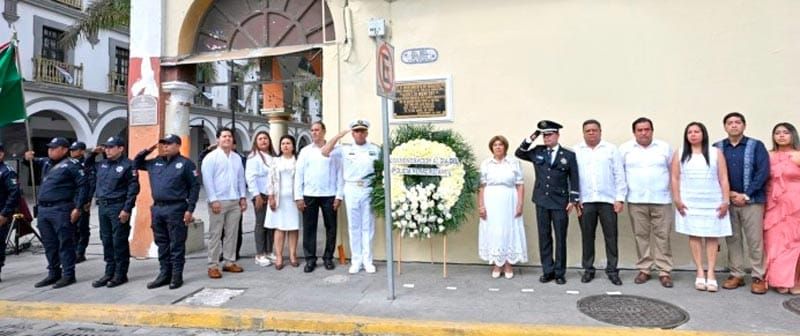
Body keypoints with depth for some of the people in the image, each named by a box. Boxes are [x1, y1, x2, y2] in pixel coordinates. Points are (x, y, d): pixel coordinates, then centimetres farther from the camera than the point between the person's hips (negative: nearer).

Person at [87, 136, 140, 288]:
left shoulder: (128, 165, -8)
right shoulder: (102, 164, 13)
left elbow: (133, 189, -13)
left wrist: (127, 209, -18)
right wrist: (93, 154, 14)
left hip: (118, 207, -7)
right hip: (102, 207, 7)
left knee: (119, 242, -1)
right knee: (106, 241, 12)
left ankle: (120, 274, 9)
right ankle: (109, 272, 22)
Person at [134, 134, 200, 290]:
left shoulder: (185, 163, -5)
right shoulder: (155, 162, 13)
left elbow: (194, 186, -7)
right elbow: (136, 163, 27)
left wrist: (190, 209, -13)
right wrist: (146, 151, 8)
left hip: (176, 209, -6)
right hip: (157, 208, 6)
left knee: (176, 245, 1)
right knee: (162, 244, 13)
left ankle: (176, 276, 10)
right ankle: (164, 274, 23)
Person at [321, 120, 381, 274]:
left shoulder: (375, 149, 5)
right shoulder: (345, 149, 4)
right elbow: (325, 152, -5)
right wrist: (339, 135, -10)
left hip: (369, 189, 0)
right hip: (351, 189, 0)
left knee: (368, 226, 6)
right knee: (354, 226, 7)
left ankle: (367, 260, 15)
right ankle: (356, 261, 15)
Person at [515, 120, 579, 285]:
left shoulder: (569, 155, 1)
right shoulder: (537, 151, 7)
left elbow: (574, 179, 1)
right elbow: (519, 153, 10)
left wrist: (573, 200, -4)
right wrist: (531, 138, 0)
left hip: (560, 202, -2)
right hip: (541, 201, 2)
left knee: (560, 238, 4)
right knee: (544, 237, 7)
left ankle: (559, 273, 14)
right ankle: (548, 271, 16)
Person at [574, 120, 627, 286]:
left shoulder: (611, 149, 4)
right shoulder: (576, 151, 5)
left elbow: (619, 175, 2)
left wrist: (620, 198, -3)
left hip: (608, 200, 0)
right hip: (585, 201, 1)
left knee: (611, 237, 4)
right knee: (587, 237, 8)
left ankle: (612, 270, 16)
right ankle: (588, 269, 19)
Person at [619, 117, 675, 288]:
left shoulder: (664, 147, 4)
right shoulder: (625, 148, 2)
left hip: (661, 200, 0)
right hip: (636, 200, 0)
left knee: (662, 236, 1)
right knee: (641, 235, 6)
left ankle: (664, 272, 9)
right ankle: (644, 270, 15)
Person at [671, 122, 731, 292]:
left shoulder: (716, 153, 4)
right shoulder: (680, 154, 6)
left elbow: (723, 178, 2)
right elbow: (675, 178, 4)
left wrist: (726, 201, -4)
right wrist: (677, 200, -4)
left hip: (713, 202, 0)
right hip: (689, 203, 0)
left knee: (712, 236, 1)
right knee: (694, 235, 1)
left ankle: (711, 273, 6)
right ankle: (700, 273, 6)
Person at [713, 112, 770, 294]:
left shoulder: (756, 146, 1)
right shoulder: (717, 148, 5)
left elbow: (763, 172, -6)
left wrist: (746, 195, -12)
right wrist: (729, 194, -7)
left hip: (752, 200, -2)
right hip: (727, 201, 2)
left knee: (755, 240, 0)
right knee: (732, 239, 8)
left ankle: (758, 277, 11)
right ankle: (736, 275, 17)